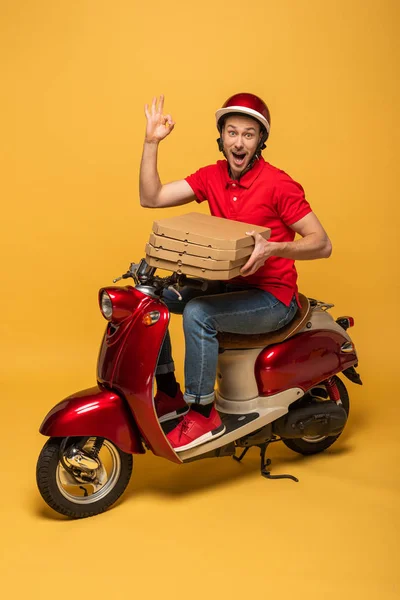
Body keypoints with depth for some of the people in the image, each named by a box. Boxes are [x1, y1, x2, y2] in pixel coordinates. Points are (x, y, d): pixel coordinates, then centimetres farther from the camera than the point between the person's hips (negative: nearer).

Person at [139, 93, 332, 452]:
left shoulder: (278, 185, -16)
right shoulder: (213, 177, 3)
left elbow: (322, 244, -16)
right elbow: (151, 198, -1)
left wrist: (271, 248, -32)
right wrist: (152, 142, -8)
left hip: (273, 297, -7)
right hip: (229, 285, 7)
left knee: (198, 313, -29)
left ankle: (203, 414, -14)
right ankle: (169, 394, 5)